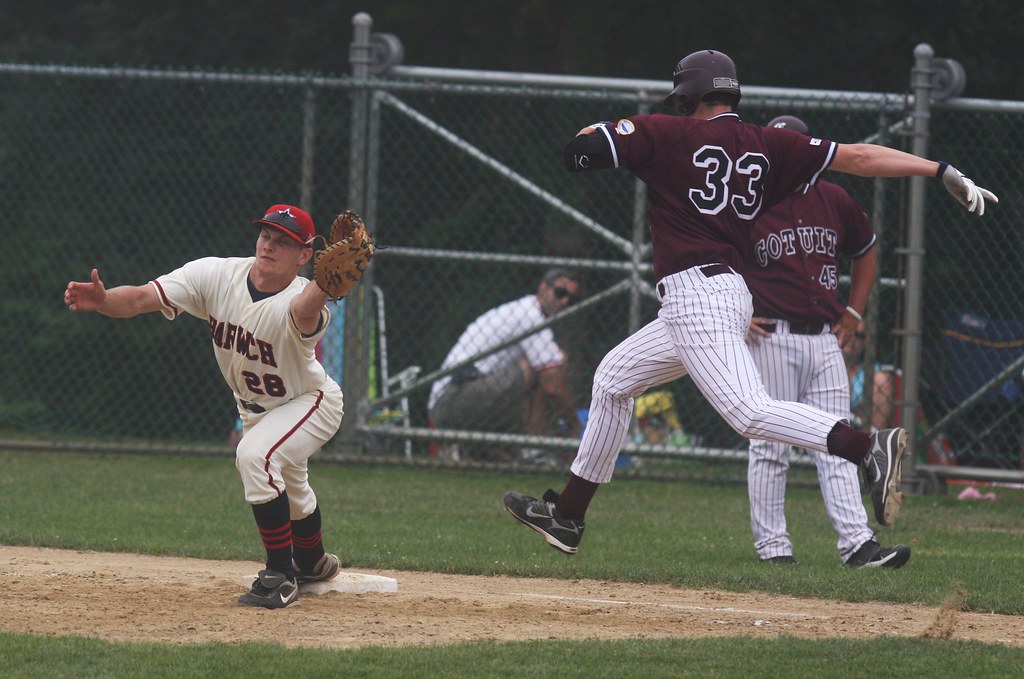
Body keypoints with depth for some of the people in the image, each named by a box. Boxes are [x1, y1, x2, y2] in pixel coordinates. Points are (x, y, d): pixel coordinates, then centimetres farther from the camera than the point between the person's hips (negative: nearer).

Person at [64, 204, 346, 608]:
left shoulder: (298, 300, -36)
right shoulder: (217, 276, -24)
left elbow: (304, 311, -62)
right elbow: (142, 298, -33)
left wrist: (325, 284, -85)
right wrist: (103, 301, -54)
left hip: (309, 403, -6)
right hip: (253, 406, 6)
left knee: (255, 454, -33)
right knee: (287, 488, 28)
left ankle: (281, 576, -21)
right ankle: (313, 563, 59)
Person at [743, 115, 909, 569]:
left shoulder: (834, 201, 8)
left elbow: (865, 252, 25)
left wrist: (853, 314, 16)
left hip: (825, 339, 4)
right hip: (771, 338, -4)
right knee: (769, 446, -1)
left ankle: (857, 543, -7)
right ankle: (771, 544, 4)